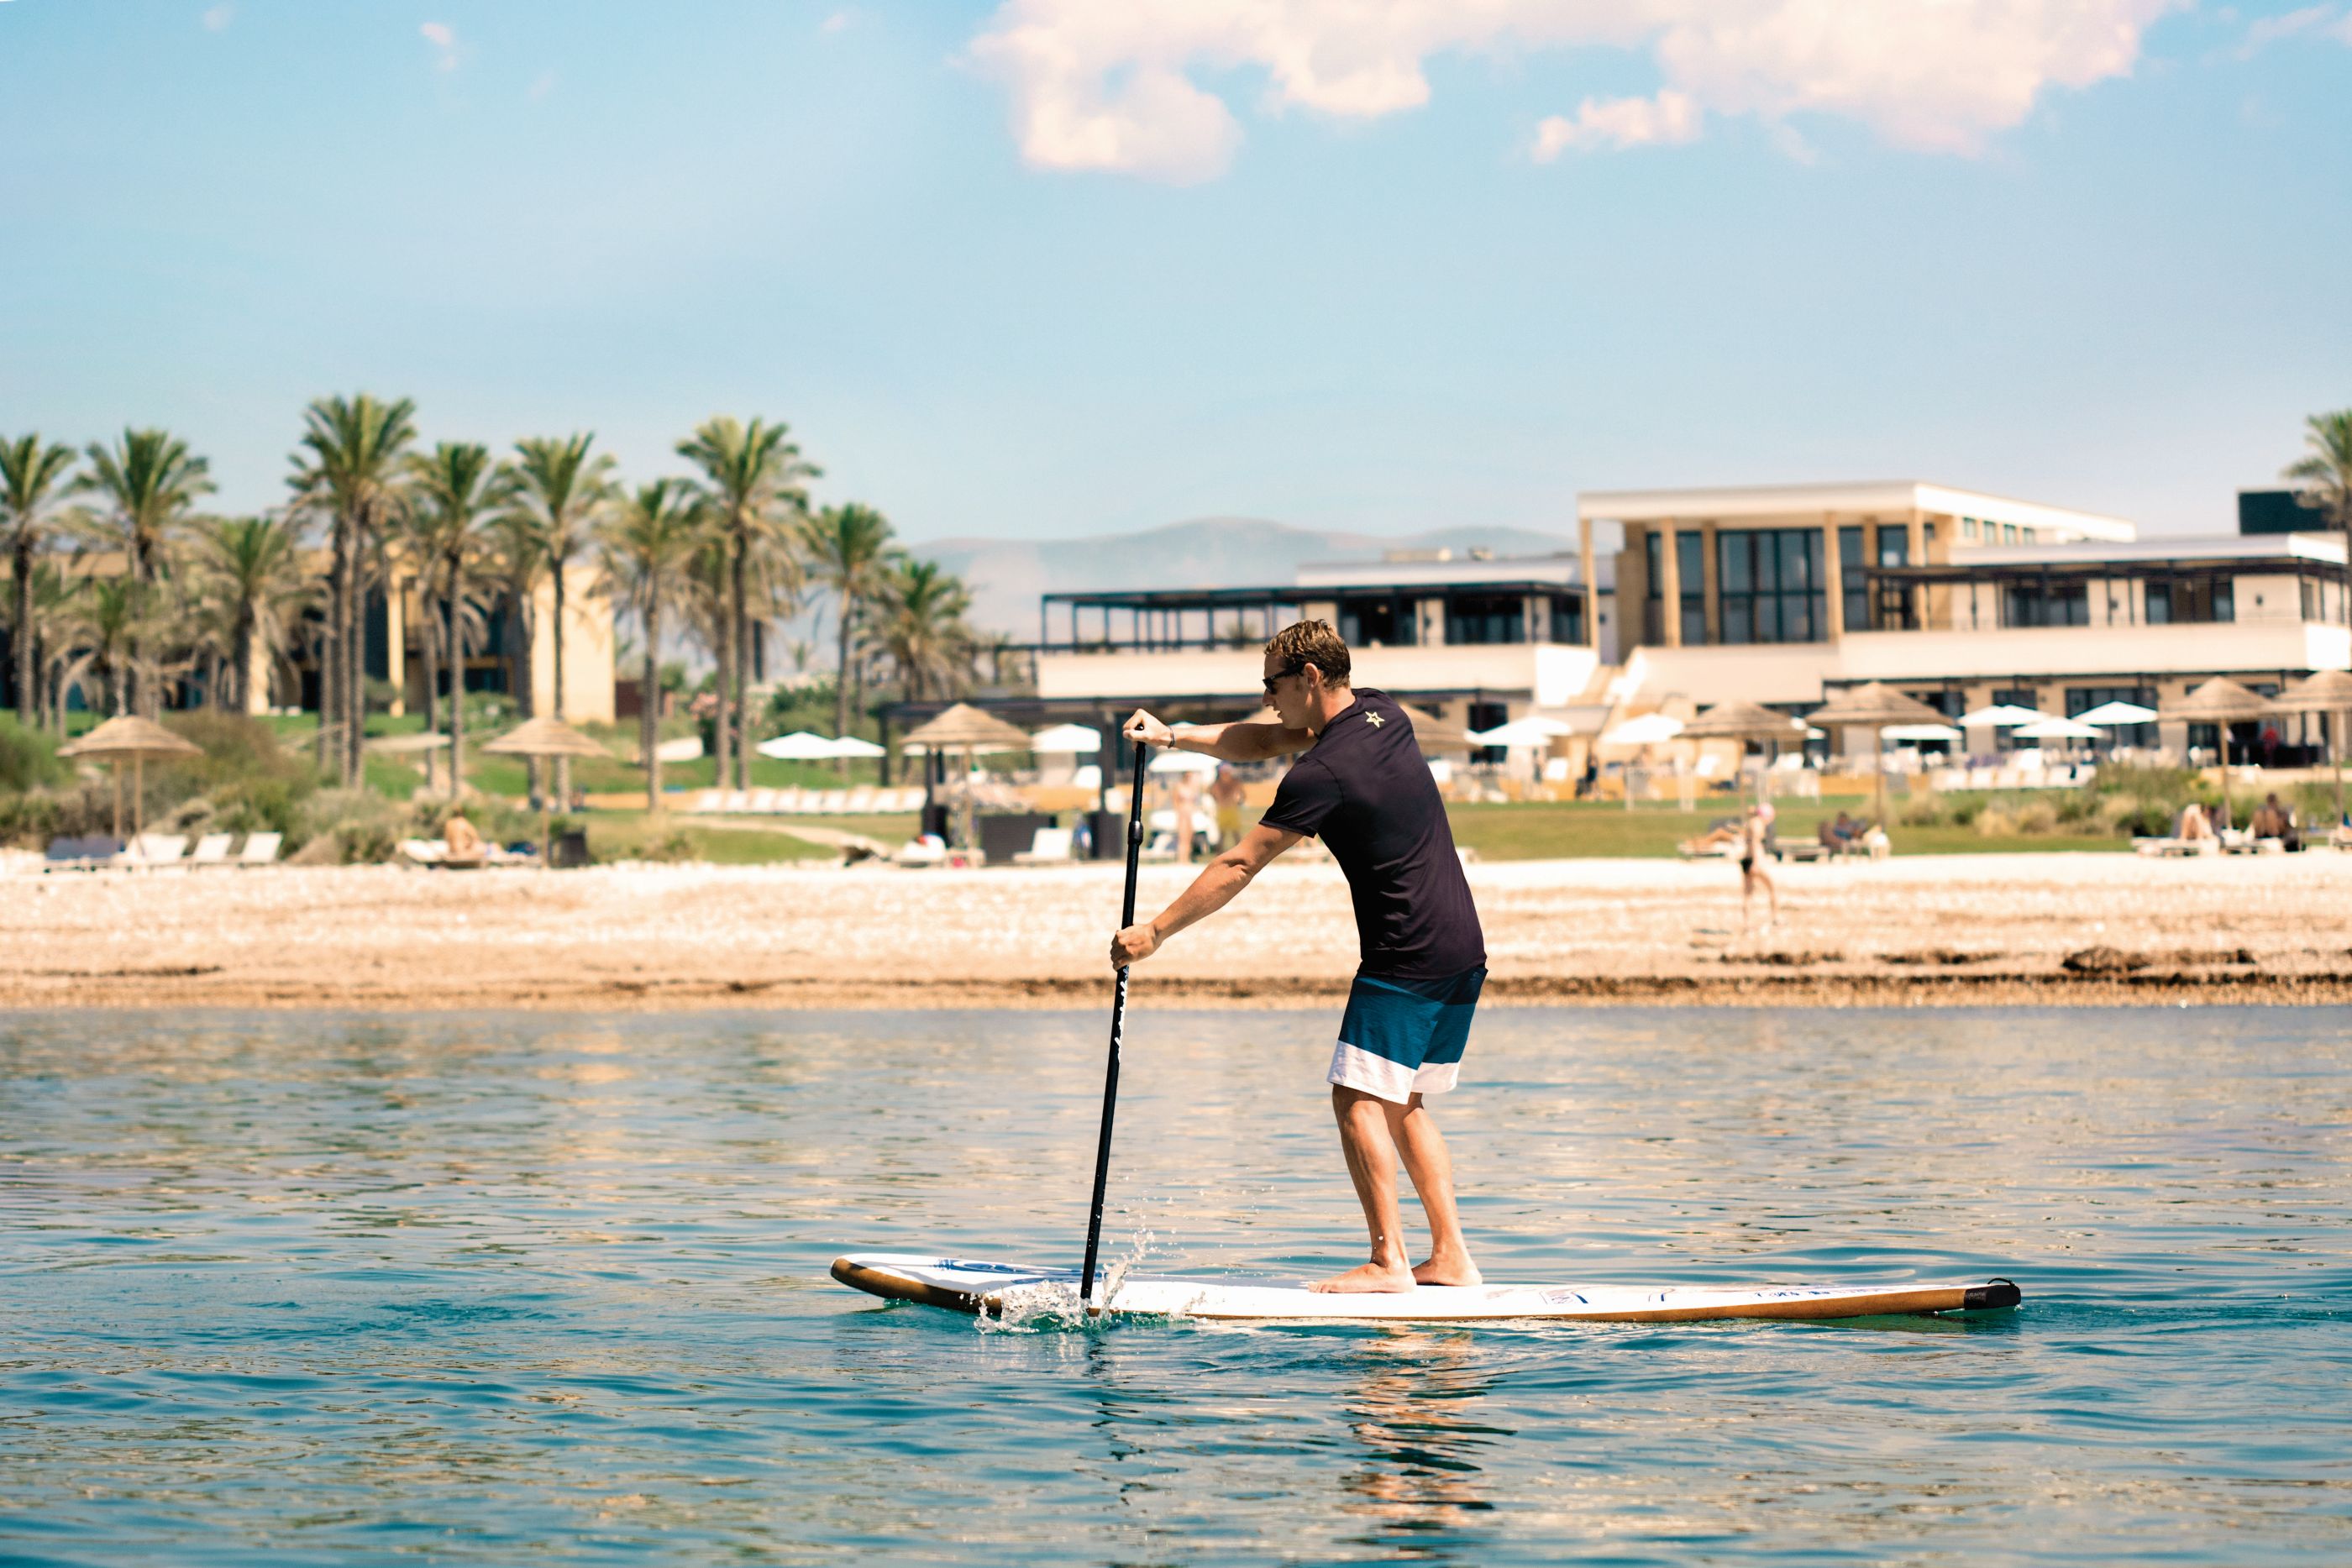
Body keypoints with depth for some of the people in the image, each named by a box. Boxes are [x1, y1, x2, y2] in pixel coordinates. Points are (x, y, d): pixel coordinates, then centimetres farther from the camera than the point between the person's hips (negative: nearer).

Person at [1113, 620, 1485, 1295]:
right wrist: (1175, 736, 11)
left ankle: (1389, 1260, -8)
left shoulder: (1323, 772, -16)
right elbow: (1265, 742, 20)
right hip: (1464, 949, 9)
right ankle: (1451, 1258, 10)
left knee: (1358, 1099, -6)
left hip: (1408, 956, -9)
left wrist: (1154, 932, -8)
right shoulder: (1382, 714, 10)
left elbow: (1238, 867, -14)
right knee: (1402, 1104, 13)